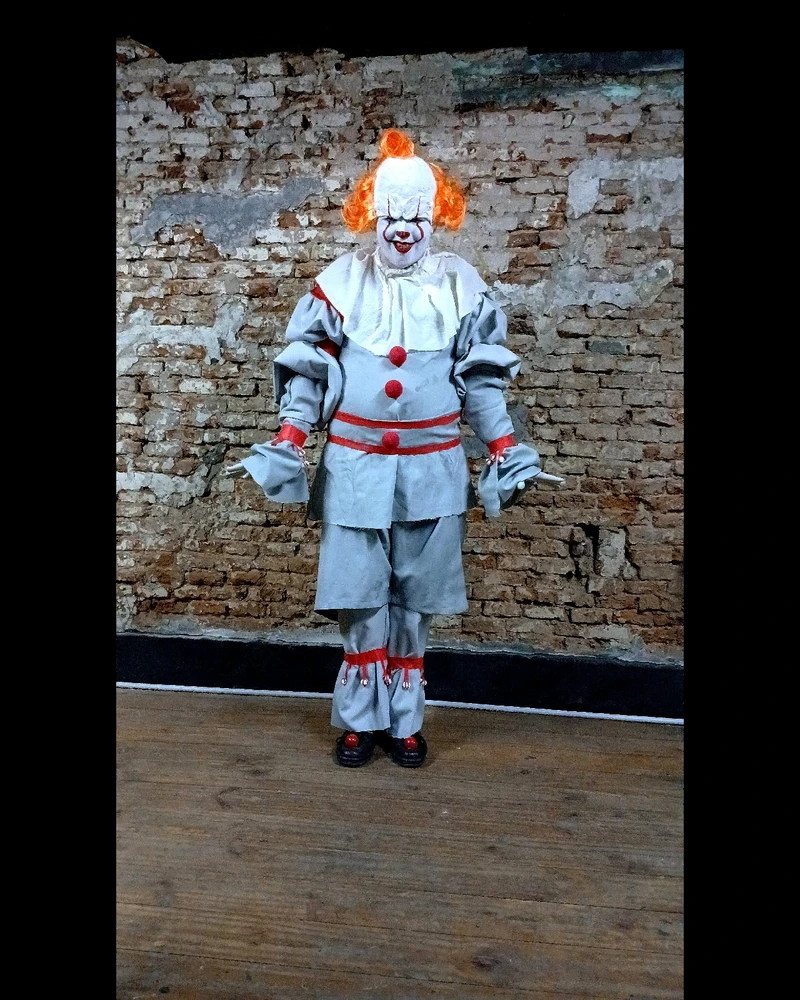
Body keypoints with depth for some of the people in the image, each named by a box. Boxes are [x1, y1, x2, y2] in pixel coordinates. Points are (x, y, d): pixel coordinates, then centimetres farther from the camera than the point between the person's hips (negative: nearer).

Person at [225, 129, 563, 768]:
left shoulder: (460, 284, 6)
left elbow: (480, 380, 6)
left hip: (432, 469, 1)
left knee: (414, 600, 7)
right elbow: (308, 370, 3)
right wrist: (287, 446, -7)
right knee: (361, 598, 2)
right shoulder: (342, 280, 3)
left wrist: (508, 453, -1)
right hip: (356, 466, 0)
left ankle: (404, 720, 22)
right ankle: (361, 719, 19)